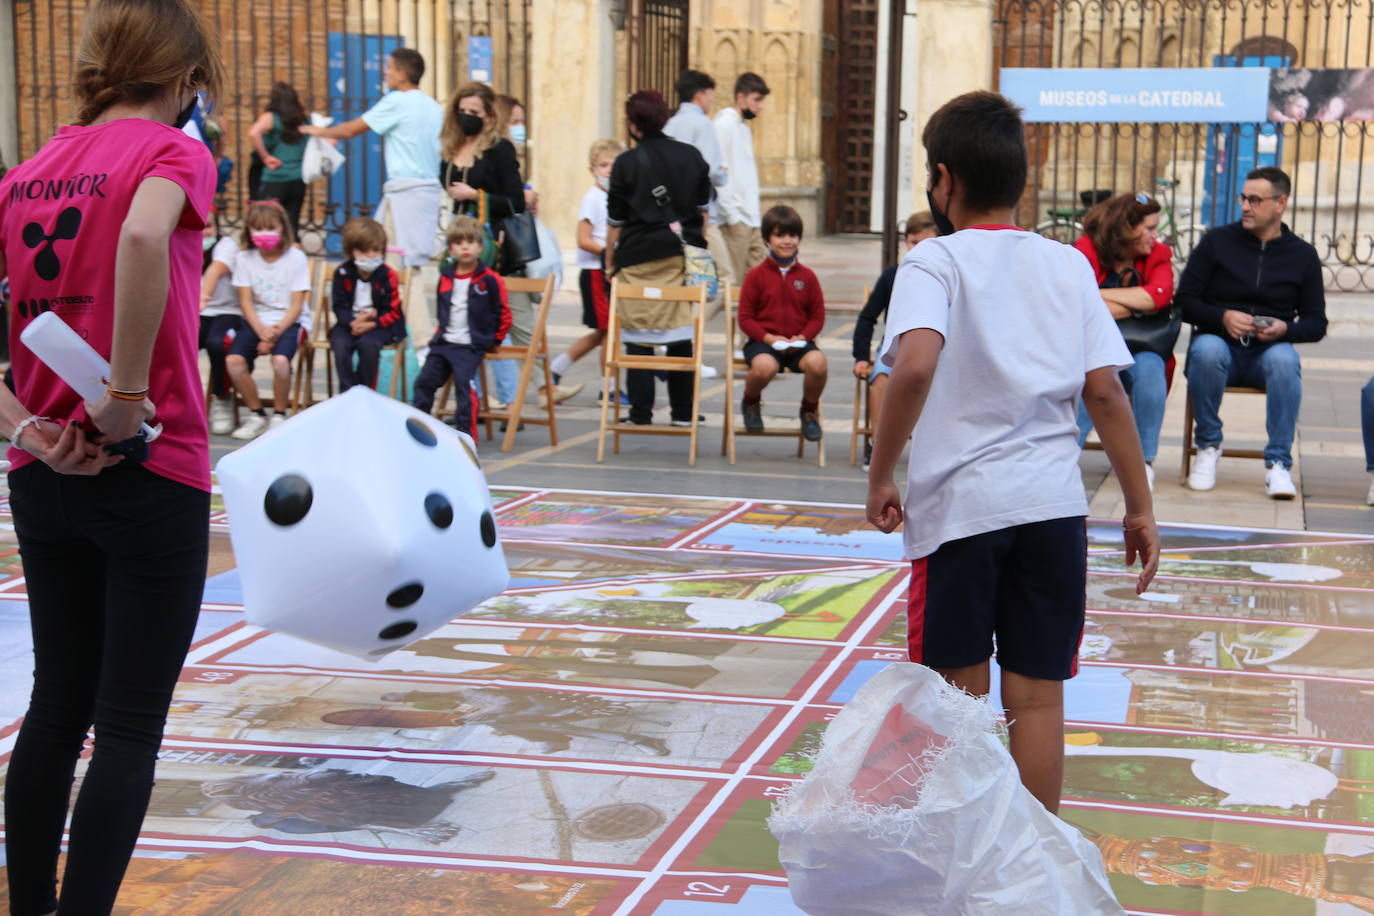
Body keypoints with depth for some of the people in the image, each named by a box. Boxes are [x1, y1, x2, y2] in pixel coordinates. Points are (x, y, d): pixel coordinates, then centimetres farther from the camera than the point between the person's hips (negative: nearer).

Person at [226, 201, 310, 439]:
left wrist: (276, 332, -17)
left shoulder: (296, 258, -3)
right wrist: (262, 331, -16)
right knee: (234, 360, -24)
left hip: (289, 321, -3)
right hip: (257, 321, 3)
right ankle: (256, 415, -3)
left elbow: (296, 305, -5)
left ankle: (279, 416, -8)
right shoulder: (245, 258, 4)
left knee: (280, 360, -32)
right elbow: (246, 302, 1)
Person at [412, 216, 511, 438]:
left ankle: (466, 434, -14)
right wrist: (441, 332, 16)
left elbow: (503, 314, -3)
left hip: (470, 346, -6)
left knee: (464, 384, -19)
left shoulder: (489, 279, -8)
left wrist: (494, 340, 0)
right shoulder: (445, 278, 10)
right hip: (443, 342, 6)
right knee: (424, 381, 4)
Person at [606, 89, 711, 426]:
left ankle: (641, 415, 3)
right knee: (681, 336, 10)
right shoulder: (692, 156, 7)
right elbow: (704, 210, 14)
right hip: (682, 256, 4)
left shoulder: (627, 164, -5)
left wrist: (611, 263, 8)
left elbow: (615, 223, -2)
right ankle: (683, 413, 14)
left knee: (639, 338, 2)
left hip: (639, 258, -4)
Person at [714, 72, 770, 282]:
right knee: (734, 278, -8)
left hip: (750, 217, 9)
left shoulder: (745, 129, 19)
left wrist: (755, 212, 15)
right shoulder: (724, 125, -8)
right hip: (734, 219, -9)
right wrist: (732, 214, -18)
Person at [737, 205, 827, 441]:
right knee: (765, 366, -37)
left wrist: (803, 337, -10)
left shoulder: (807, 276, 8)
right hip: (763, 341, -2)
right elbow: (745, 318, 0)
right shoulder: (756, 276, 1)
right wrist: (768, 338, -15)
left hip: (799, 342, 2)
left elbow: (818, 316, 9)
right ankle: (751, 403, 3)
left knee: (817, 362, -32)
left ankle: (809, 411, 1)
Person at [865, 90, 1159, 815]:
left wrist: (879, 478, -12)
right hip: (1053, 505, 3)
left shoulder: (934, 261, -3)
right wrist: (1140, 508, 10)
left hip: (957, 504, -3)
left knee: (959, 695, 10)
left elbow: (915, 366, -21)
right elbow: (1105, 391, 4)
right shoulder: (1068, 265, 9)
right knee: (1038, 696, 8)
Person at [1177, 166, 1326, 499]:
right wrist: (1223, 318, -17)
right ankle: (1208, 447, -15)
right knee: (1206, 349, -36)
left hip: (1268, 351, 0)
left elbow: (1316, 324, 8)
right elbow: (1184, 302, 2)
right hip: (1219, 343, 0)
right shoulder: (1217, 241, 5)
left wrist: (1285, 329, -14)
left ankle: (1278, 463, -28)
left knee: (1284, 359, -35)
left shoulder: (1303, 255, 8)